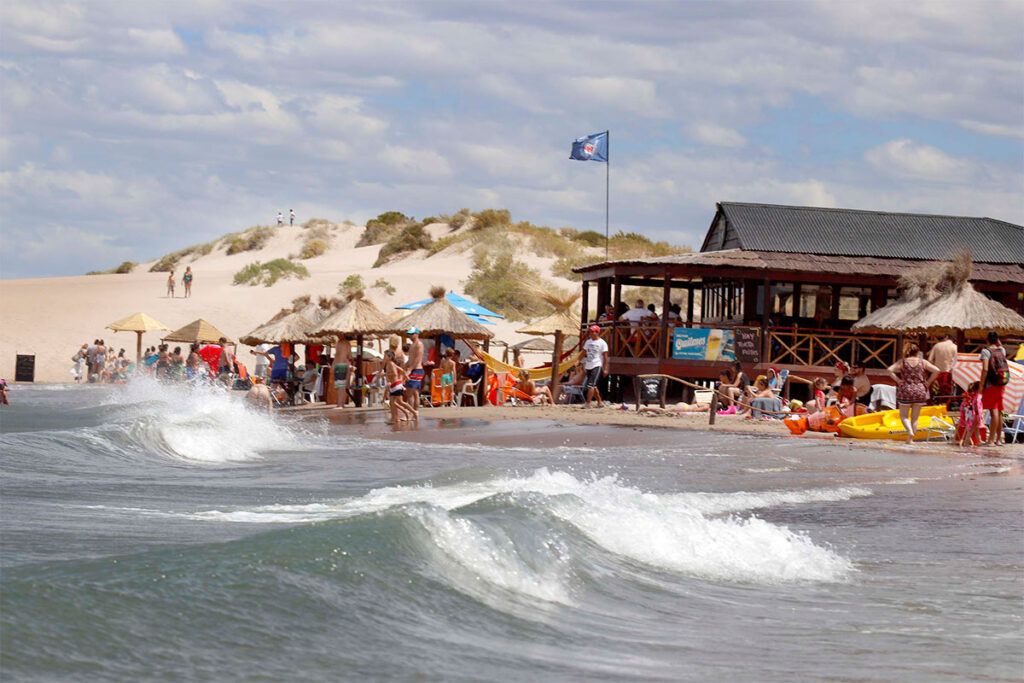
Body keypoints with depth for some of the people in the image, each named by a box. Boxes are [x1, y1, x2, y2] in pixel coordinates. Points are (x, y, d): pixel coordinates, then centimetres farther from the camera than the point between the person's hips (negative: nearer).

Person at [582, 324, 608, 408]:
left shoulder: (602, 343, -6)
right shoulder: (588, 342, 13)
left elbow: (605, 357, -7)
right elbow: (584, 353, 18)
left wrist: (605, 369, -11)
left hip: (597, 366, -7)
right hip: (588, 367, 7)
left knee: (591, 385, -16)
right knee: (593, 386, 12)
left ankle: (588, 403, -18)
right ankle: (600, 402, 24)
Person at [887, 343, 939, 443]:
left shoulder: (902, 362, 0)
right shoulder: (923, 362, 2)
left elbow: (889, 370, -11)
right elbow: (936, 370, -3)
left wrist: (898, 380, -4)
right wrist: (928, 382, 5)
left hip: (906, 390, -1)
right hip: (920, 391, 1)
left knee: (904, 415, 8)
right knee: (915, 417, 11)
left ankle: (910, 431, -18)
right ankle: (910, 439, 9)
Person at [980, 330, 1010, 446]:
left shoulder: (986, 351, -10)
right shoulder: (1002, 350, 8)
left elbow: (985, 369, -20)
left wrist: (981, 386, -17)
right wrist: (998, 342, 21)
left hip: (991, 385, -6)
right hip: (1001, 385, 6)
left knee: (993, 412, -11)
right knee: (999, 412, 14)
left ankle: (991, 440, -14)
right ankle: (999, 439, 20)